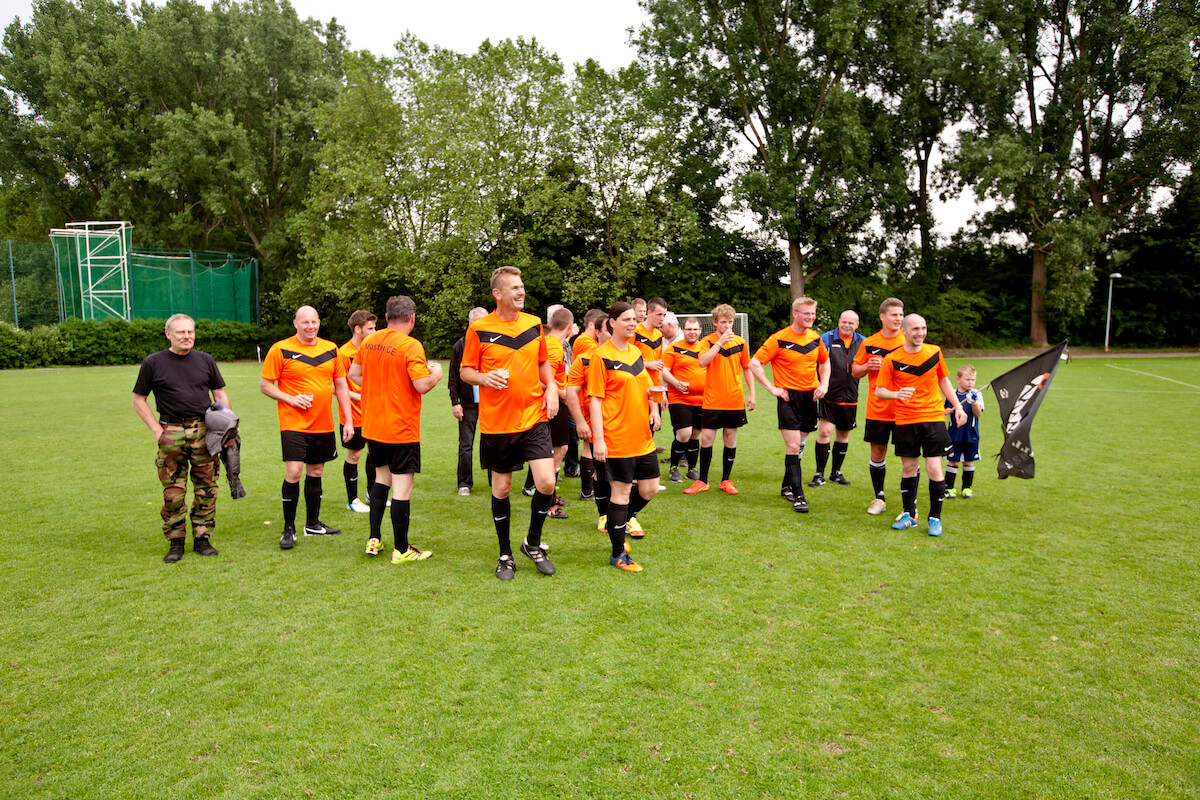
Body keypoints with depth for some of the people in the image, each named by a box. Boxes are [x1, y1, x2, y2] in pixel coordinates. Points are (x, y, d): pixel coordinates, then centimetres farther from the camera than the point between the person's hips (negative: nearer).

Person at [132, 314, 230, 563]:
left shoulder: (205, 360, 10)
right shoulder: (153, 363, 3)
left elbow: (220, 394, 16)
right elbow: (139, 400, 8)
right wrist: (156, 429, -2)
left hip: (205, 431, 2)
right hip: (171, 433, -2)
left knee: (207, 488, 3)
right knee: (173, 492, -1)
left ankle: (202, 538, 14)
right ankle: (175, 542, 11)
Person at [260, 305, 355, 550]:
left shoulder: (331, 349, 8)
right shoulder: (281, 350, -4)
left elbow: (341, 385, 13)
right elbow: (264, 385, -2)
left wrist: (348, 421, 8)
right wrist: (290, 399, -17)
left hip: (324, 425, 5)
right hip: (293, 424, -4)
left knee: (315, 472, 13)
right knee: (293, 472, -11)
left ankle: (313, 524, 27)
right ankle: (288, 529, 3)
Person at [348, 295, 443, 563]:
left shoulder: (369, 341, 5)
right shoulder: (410, 346, -16)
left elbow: (353, 374, 13)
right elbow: (422, 385, -23)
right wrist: (436, 373, -4)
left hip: (372, 427, 7)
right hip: (401, 429, -7)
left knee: (382, 476, 23)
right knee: (402, 485, 1)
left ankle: (374, 539, 25)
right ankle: (401, 549, 9)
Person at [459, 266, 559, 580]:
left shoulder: (534, 324, 7)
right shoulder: (479, 328, -4)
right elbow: (465, 371, 2)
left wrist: (551, 388, 1)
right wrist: (484, 377, -19)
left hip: (534, 417, 2)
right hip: (496, 422, -2)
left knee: (546, 483, -8)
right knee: (501, 488, 9)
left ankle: (533, 543, 18)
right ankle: (505, 554, 28)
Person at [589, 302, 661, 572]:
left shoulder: (636, 351, 12)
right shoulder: (601, 355, -9)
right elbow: (595, 399, -11)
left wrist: (654, 409, 2)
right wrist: (598, 439, -16)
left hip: (643, 436, 7)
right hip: (616, 438, -7)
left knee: (649, 489, 11)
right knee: (621, 491, 0)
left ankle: (618, 523, 35)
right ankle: (618, 553, 14)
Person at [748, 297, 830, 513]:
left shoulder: (816, 339, 7)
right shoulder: (779, 339, -10)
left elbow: (825, 361, 26)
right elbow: (754, 364, -10)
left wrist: (824, 384, 10)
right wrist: (772, 388, -13)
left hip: (810, 397, 6)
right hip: (789, 397, -6)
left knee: (799, 445, 14)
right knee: (793, 447, -11)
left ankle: (787, 486, 31)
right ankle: (798, 496, -7)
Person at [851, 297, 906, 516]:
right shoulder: (869, 343, 5)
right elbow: (854, 372, 12)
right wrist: (867, 366, -8)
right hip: (877, 409, 2)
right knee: (877, 453, 9)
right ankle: (879, 498, 25)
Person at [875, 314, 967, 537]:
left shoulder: (935, 352, 3)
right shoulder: (892, 360, -4)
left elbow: (944, 380, 17)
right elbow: (879, 391, -4)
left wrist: (957, 406, 12)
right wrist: (896, 394, -24)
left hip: (933, 418, 1)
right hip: (905, 420, 0)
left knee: (934, 468, -5)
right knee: (908, 468, 8)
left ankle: (935, 518, 9)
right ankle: (909, 515, 24)